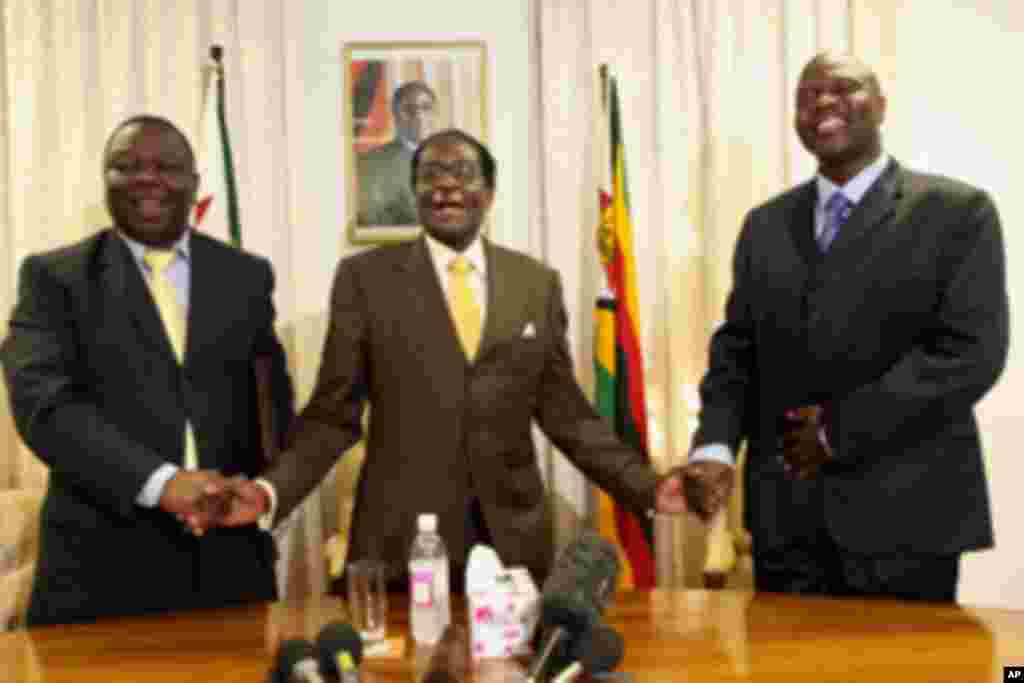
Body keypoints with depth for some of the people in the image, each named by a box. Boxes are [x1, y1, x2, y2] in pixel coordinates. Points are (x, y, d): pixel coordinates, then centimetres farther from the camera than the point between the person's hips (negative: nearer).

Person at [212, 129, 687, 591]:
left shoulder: (537, 282, 5)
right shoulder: (365, 276, -1)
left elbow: (564, 411, 9)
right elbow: (333, 415, -1)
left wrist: (646, 487, 0)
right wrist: (271, 491, -16)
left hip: (513, 537, 2)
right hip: (399, 539, -2)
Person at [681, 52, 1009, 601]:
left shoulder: (957, 210, -2)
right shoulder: (765, 224, 12)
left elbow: (971, 350, -12)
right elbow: (736, 347, 10)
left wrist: (840, 430, -14)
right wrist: (714, 445, -8)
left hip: (902, 511, -3)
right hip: (784, 513, 4)